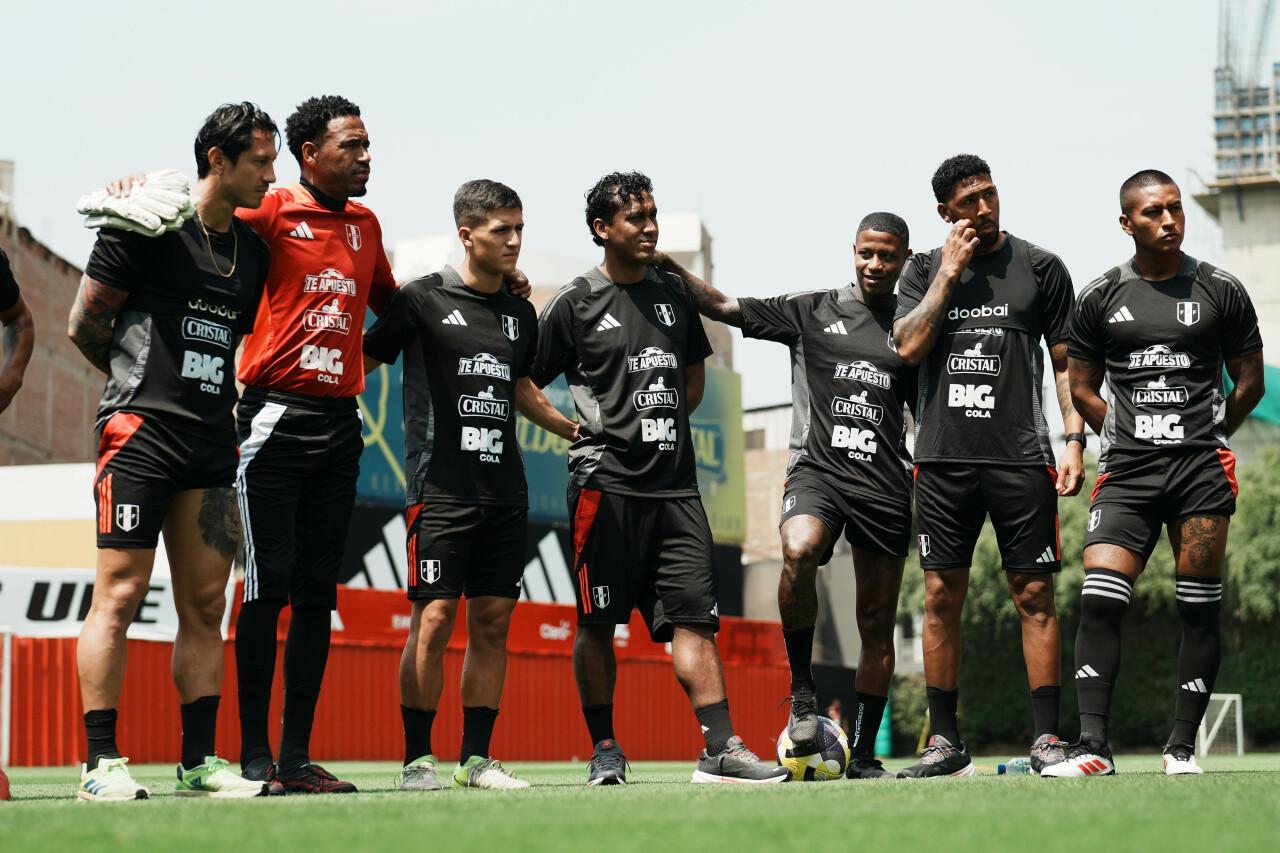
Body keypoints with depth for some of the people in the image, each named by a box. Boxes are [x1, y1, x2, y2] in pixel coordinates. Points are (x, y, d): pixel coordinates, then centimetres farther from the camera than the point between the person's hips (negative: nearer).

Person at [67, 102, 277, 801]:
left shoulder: (253, 249, 16)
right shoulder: (148, 226, -4)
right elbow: (84, 324, -1)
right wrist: (143, 383, 8)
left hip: (213, 442, 7)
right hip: (140, 429, -7)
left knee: (206, 604, 6)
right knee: (120, 593, -9)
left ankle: (199, 763, 11)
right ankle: (100, 764, -7)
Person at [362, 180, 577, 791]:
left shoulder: (521, 315, 15)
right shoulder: (422, 299, -2)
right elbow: (362, 361, 3)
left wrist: (576, 430, 28)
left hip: (505, 492, 6)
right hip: (440, 486, -5)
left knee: (492, 623, 5)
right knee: (434, 619, -9)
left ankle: (476, 758, 10)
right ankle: (416, 759, -3)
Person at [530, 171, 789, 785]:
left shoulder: (673, 293, 16)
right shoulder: (575, 303, 0)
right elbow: (524, 387, 4)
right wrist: (580, 428, -3)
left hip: (674, 481, 4)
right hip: (605, 480, -4)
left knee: (694, 615, -3)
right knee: (598, 621, -1)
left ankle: (721, 750, -7)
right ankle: (604, 749, 9)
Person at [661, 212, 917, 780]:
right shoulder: (812, 311, 10)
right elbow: (722, 307, 6)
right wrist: (671, 268, -6)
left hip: (885, 485, 2)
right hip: (817, 468, -2)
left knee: (878, 625, 3)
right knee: (798, 552, -34)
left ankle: (864, 754, 12)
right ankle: (802, 687, -15)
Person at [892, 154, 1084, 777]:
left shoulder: (1040, 268, 7)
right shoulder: (926, 269, 12)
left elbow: (1067, 363, 9)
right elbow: (908, 347, -2)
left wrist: (1074, 438, -2)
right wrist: (949, 272, -3)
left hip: (1020, 457, -2)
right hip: (943, 458, 2)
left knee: (1034, 596, -3)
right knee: (941, 597, 2)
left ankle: (1046, 738, 0)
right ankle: (945, 741, 8)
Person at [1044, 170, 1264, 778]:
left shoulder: (1221, 291, 5)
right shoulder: (1099, 299, 8)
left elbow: (1250, 383, 13)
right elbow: (1082, 389, 16)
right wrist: (1130, 439, 10)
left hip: (1202, 469, -1)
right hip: (1126, 474, 1)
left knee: (1198, 608, -2)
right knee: (1098, 601, -12)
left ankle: (1182, 747, 5)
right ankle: (1093, 746, -12)